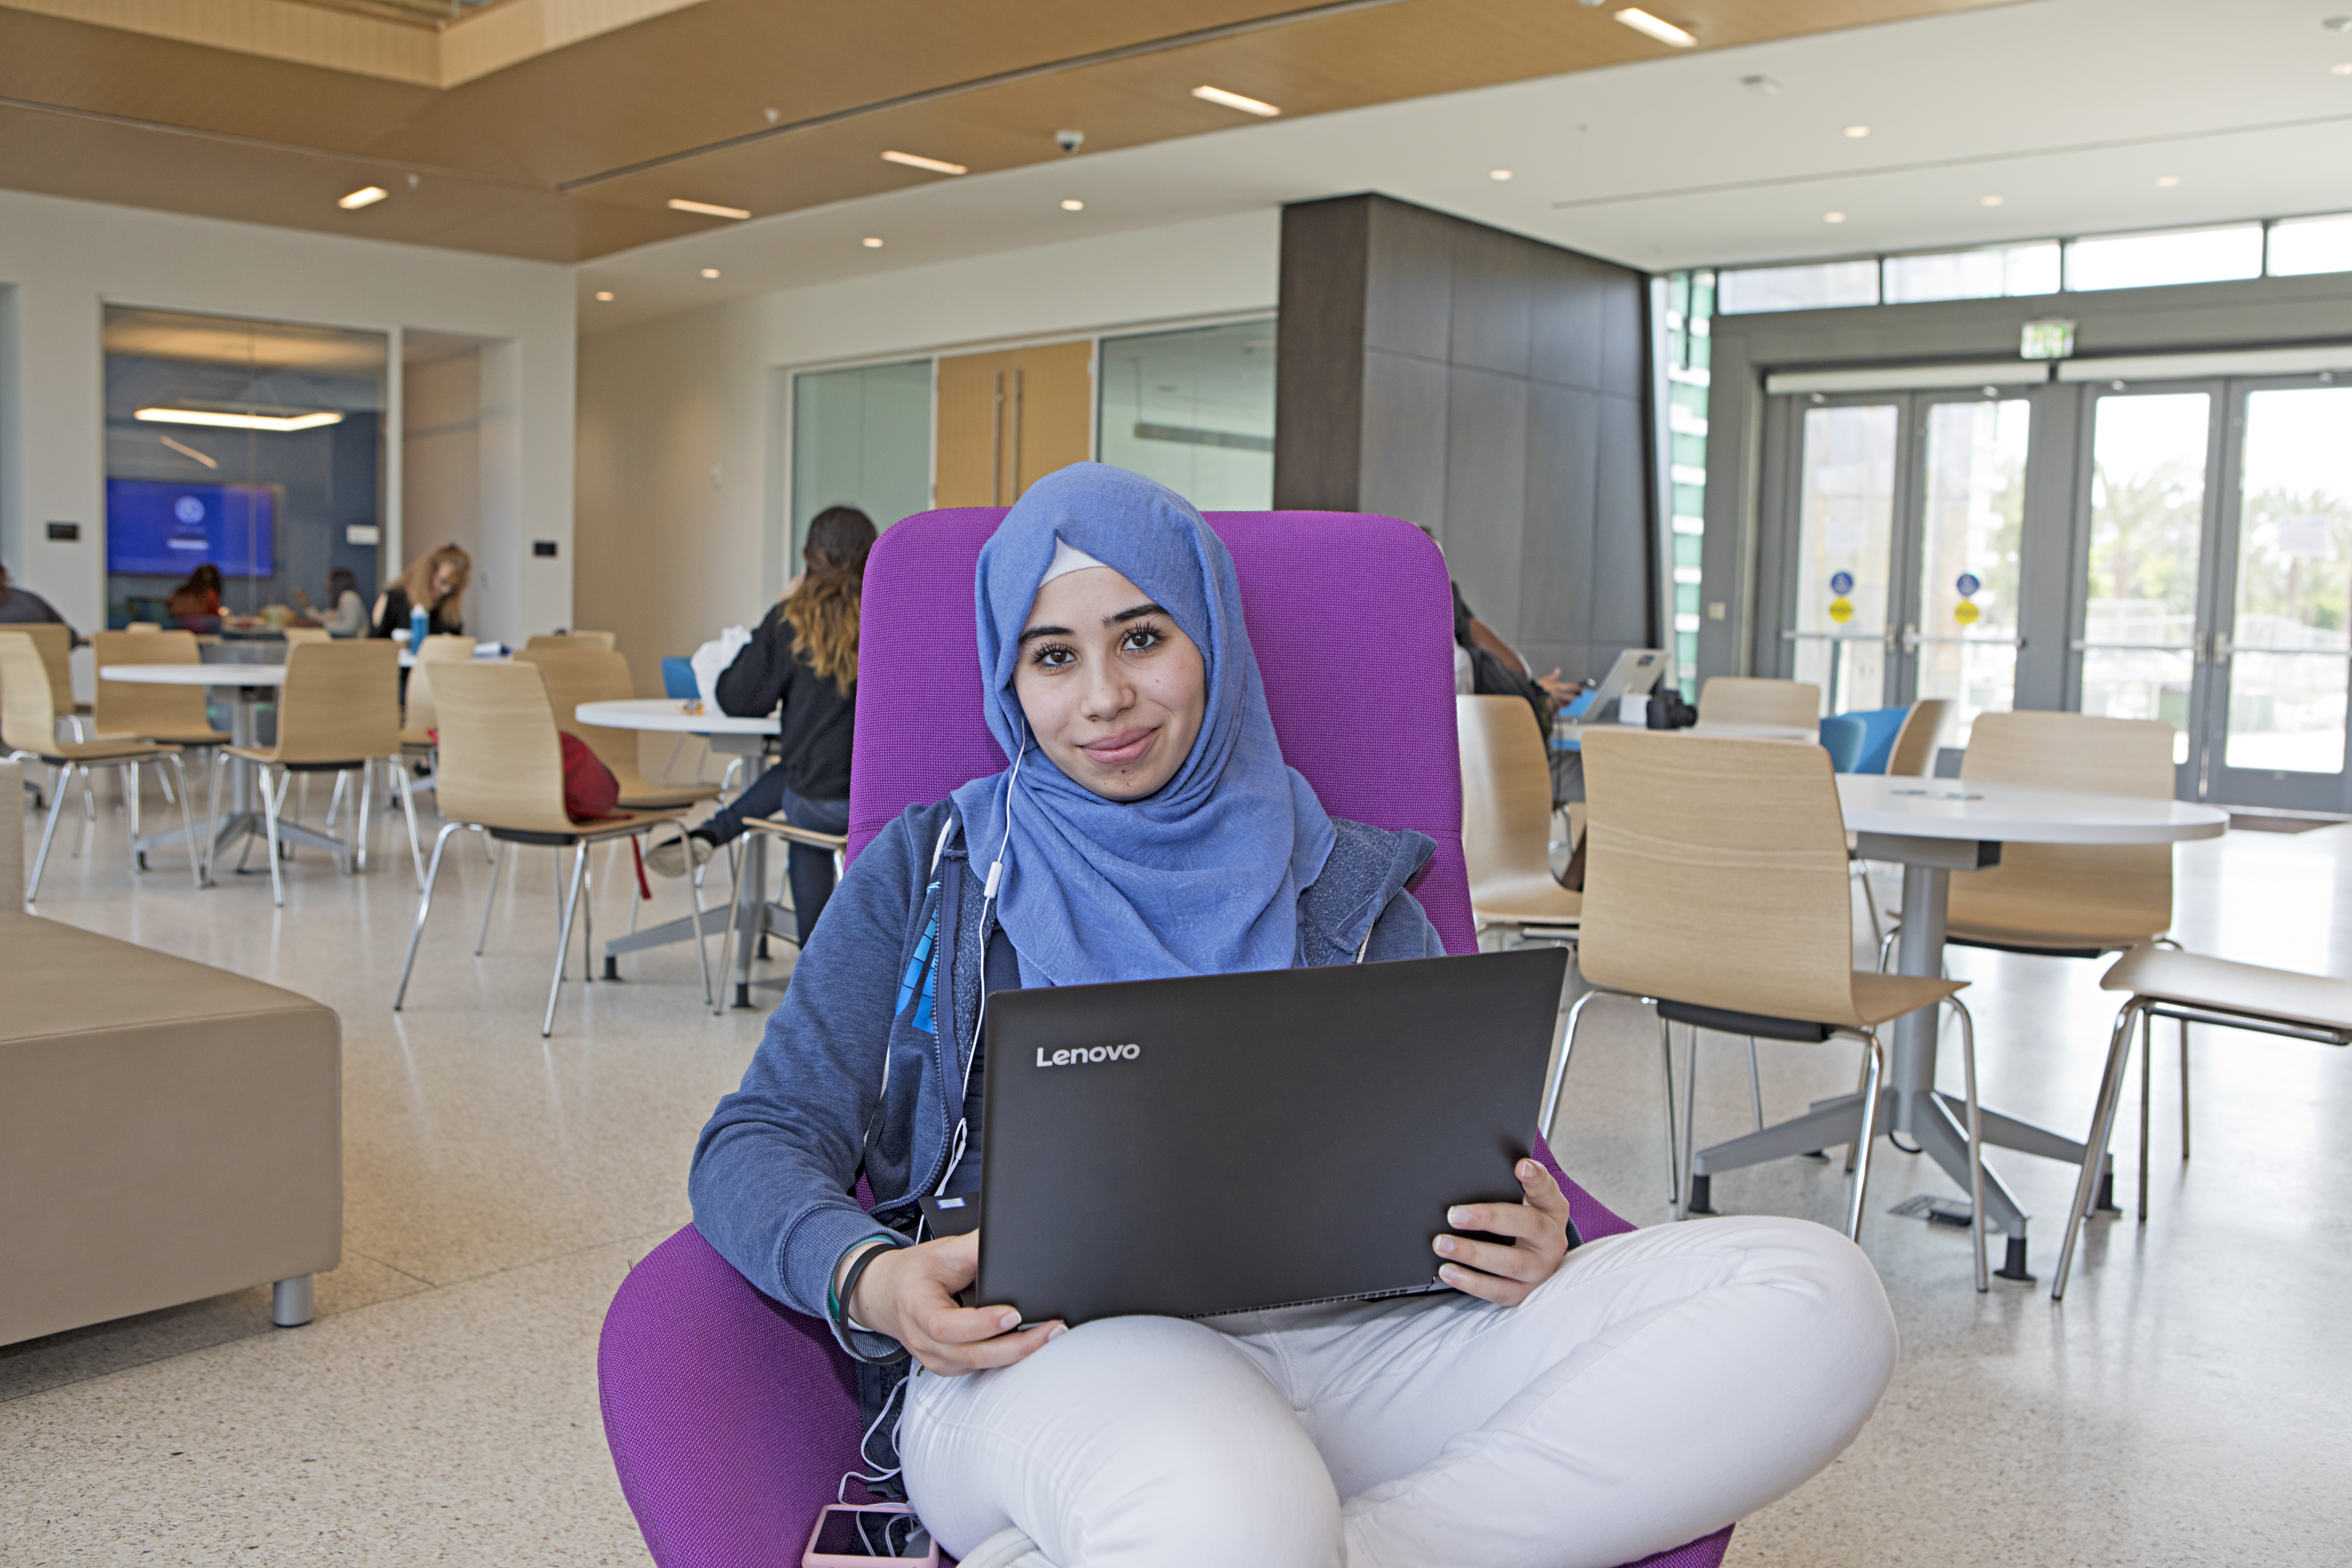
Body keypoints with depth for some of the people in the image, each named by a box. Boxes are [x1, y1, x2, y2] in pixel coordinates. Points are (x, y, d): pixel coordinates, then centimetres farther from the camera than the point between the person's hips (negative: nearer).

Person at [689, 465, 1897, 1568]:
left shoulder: (1345, 889, 20)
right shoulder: (933, 869, 16)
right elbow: (759, 1140, 9)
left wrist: (1518, 1239, -9)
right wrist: (868, 1280, -14)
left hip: (1334, 1336, 6)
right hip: (1048, 1348, -5)